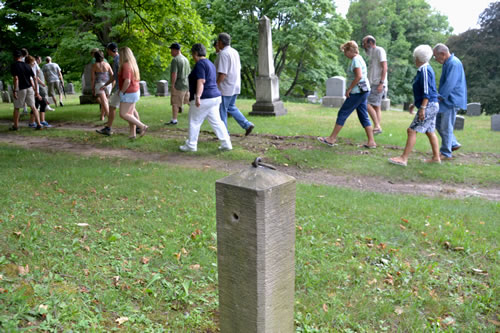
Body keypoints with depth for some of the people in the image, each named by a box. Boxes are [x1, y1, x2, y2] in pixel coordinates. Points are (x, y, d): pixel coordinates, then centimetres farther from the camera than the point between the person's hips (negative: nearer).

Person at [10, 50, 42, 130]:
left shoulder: (14, 65, -7)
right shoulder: (27, 65, 8)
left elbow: (16, 78, -17)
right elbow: (34, 78, 7)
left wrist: (15, 91, -16)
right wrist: (36, 91, 12)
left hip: (20, 89, -4)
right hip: (29, 88, 4)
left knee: (16, 108, 11)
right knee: (33, 106, 4)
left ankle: (15, 126, 20)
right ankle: (38, 124, -5)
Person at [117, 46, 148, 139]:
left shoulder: (126, 65, -20)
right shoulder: (132, 64, 10)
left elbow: (127, 81, -30)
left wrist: (122, 92, -15)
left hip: (128, 93, -9)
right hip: (135, 91, 9)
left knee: (123, 114, -4)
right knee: (130, 114, 11)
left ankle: (142, 126, -6)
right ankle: (132, 134, 13)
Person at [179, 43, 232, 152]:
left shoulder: (200, 64, -13)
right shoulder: (210, 63, 17)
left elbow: (201, 82, -24)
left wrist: (198, 97, -31)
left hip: (203, 99, -9)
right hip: (214, 97, 9)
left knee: (194, 122, 4)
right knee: (216, 122, 8)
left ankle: (191, 145, 14)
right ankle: (226, 144, 6)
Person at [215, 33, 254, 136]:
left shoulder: (223, 54, -18)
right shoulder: (235, 52, 10)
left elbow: (222, 74, -23)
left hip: (225, 87, -9)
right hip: (235, 87, 9)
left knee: (222, 110, 3)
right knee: (231, 107, 20)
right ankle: (247, 125, 10)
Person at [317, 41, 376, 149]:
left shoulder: (355, 60, -13)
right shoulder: (358, 58, 17)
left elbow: (359, 76, -24)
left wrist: (349, 89, -18)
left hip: (358, 92, -10)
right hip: (363, 91, 10)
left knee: (342, 113, -3)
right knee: (363, 116, 10)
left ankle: (332, 139, 3)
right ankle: (371, 142, 10)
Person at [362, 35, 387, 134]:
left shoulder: (379, 50, -6)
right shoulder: (372, 53, 21)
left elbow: (384, 68, -14)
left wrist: (381, 83, -21)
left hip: (378, 84, -9)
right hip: (373, 84, 9)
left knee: (367, 104, -14)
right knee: (376, 107, 8)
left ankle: (377, 126, -9)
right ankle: (377, 128, 10)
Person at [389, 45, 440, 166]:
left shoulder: (425, 70, -15)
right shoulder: (424, 69, 15)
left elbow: (427, 91, -21)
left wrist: (422, 108, -23)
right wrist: (415, 104, 27)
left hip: (428, 106, -10)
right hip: (432, 106, 10)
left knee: (412, 130, -10)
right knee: (430, 132, 15)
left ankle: (404, 158, -9)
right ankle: (436, 157, 22)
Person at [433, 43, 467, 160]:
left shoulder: (454, 64, -19)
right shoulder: (448, 63, 14)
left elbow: (449, 84, -24)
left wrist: (439, 97, -20)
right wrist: (440, 97, 16)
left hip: (451, 101, -10)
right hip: (446, 100, 10)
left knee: (446, 127, -5)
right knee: (438, 122, 14)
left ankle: (446, 153, 5)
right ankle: (454, 144, 23)